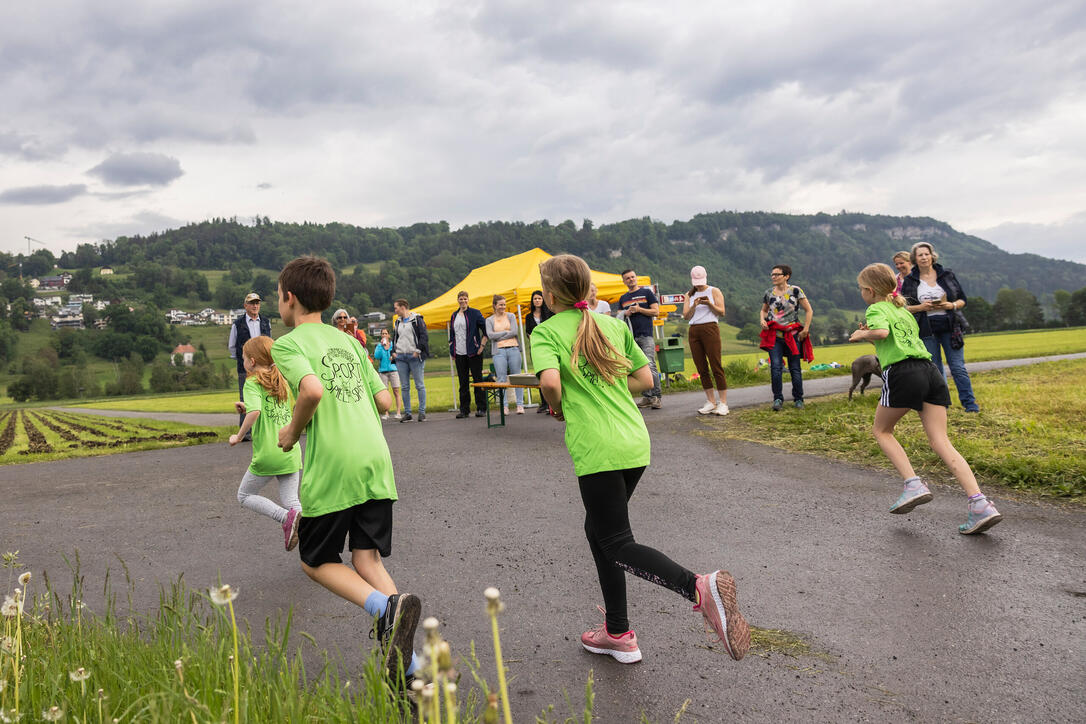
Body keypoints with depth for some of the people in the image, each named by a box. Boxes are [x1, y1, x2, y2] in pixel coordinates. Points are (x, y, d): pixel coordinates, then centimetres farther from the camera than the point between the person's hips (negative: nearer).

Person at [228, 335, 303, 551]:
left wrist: (239, 436, -14)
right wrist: (246, 407, 20)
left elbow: (255, 412, -26)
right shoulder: (280, 381, 13)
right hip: (290, 453, 6)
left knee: (245, 496, 14)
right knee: (291, 501, 13)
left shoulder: (252, 383, -9)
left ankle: (287, 517, -9)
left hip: (267, 455, -6)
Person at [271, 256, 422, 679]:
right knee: (368, 559, 9)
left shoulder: (287, 344, 0)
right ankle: (406, 667, -6)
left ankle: (385, 606, -16)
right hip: (376, 459, 6)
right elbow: (385, 401, 16)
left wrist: (292, 431, -4)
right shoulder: (348, 341, 20)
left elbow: (312, 390, -20)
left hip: (331, 467, -6)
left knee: (317, 562, 12)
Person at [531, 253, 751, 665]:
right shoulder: (615, 325, 13)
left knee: (618, 545, -2)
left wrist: (557, 406, 0)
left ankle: (699, 588, -27)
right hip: (636, 445, 7)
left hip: (597, 452, -7)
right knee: (598, 529, 21)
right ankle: (617, 634, 26)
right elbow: (645, 378, 14)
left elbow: (550, 382, -21)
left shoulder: (546, 332, -4)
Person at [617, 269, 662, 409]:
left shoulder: (646, 292, 6)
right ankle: (647, 397, 11)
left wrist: (639, 309, -10)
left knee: (650, 366, -14)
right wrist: (626, 313, -1)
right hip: (630, 337, 5)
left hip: (646, 335, -5)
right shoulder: (623, 298, 18)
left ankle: (658, 396, -10)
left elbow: (656, 311, 0)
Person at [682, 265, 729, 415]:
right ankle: (711, 402, 9)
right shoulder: (689, 295, 17)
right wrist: (694, 305, -10)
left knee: (716, 367, -9)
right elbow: (686, 316, 7)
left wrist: (709, 304, -17)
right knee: (702, 369, 3)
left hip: (710, 328, -4)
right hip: (694, 331, 4)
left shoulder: (714, 291, 7)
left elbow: (721, 312, -2)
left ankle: (723, 403, -7)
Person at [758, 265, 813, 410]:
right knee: (775, 367, -10)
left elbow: (809, 310, 3)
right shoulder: (769, 293, 7)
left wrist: (805, 329, -4)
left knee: (795, 368, 3)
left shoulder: (795, 291, -2)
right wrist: (762, 320, 1)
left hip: (793, 335, -2)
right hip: (774, 336, 2)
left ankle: (798, 399, 17)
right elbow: (764, 310, 22)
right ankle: (778, 399, 0)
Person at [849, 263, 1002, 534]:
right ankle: (980, 504, -12)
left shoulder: (876, 309, 4)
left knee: (881, 430, 14)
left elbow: (882, 332, -17)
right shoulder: (904, 311, 29)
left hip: (903, 374, -7)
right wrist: (872, 336, 31)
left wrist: (862, 334, 1)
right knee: (941, 442, 1)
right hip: (930, 371, 7)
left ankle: (914, 485, -1)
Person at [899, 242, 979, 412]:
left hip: (950, 327, 0)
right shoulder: (909, 281, 4)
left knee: (958, 367, -2)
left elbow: (962, 299, 10)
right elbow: (903, 307, 4)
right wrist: (921, 307, -13)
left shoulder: (947, 275, 6)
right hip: (926, 330, 0)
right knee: (934, 370, 5)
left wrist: (952, 305, -11)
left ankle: (970, 403, 7)